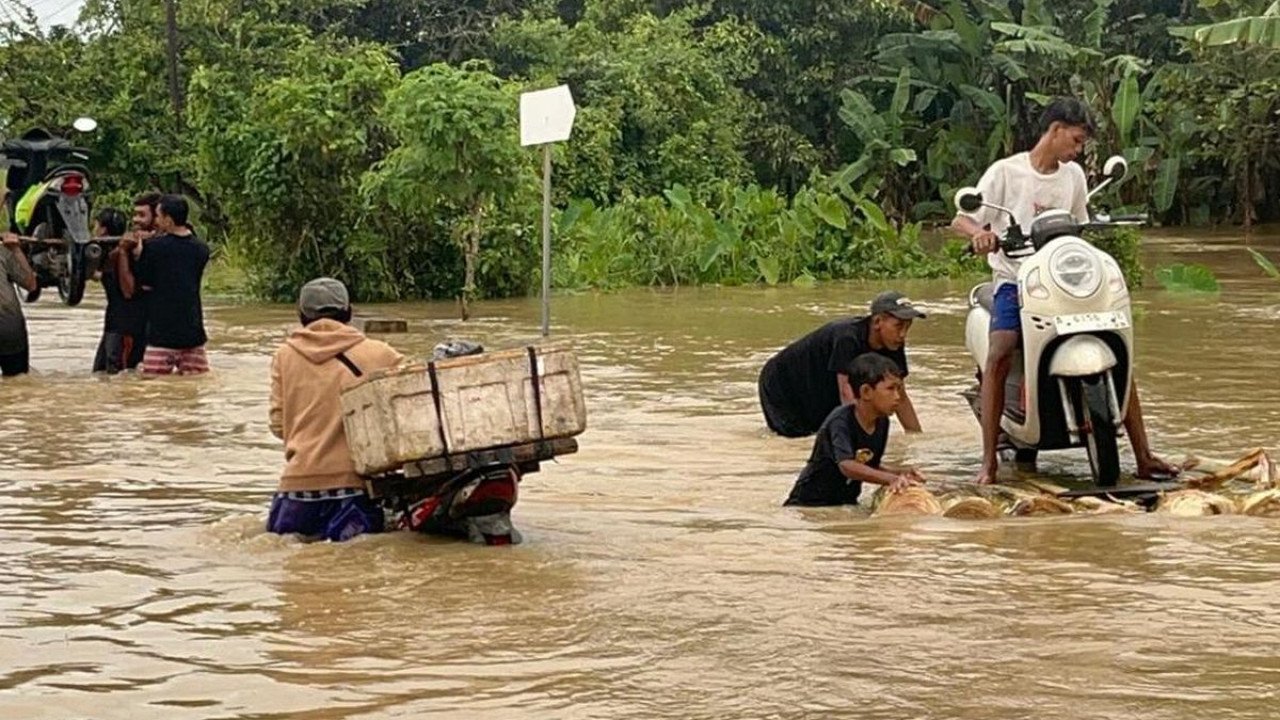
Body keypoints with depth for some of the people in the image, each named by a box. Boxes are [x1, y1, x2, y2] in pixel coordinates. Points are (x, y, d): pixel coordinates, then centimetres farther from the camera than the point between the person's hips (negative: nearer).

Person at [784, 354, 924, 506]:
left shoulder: (882, 423, 1)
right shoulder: (840, 421, -22)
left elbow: (869, 468, 10)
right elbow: (847, 466, -38)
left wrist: (899, 473, -9)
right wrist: (891, 479, -48)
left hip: (846, 503, 7)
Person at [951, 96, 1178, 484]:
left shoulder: (1073, 176, 12)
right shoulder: (1005, 172, -3)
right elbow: (960, 219, -6)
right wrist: (980, 233, -29)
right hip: (1014, 279, -5)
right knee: (1001, 353, -30)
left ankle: (1143, 456, 1)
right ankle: (989, 460, -24)